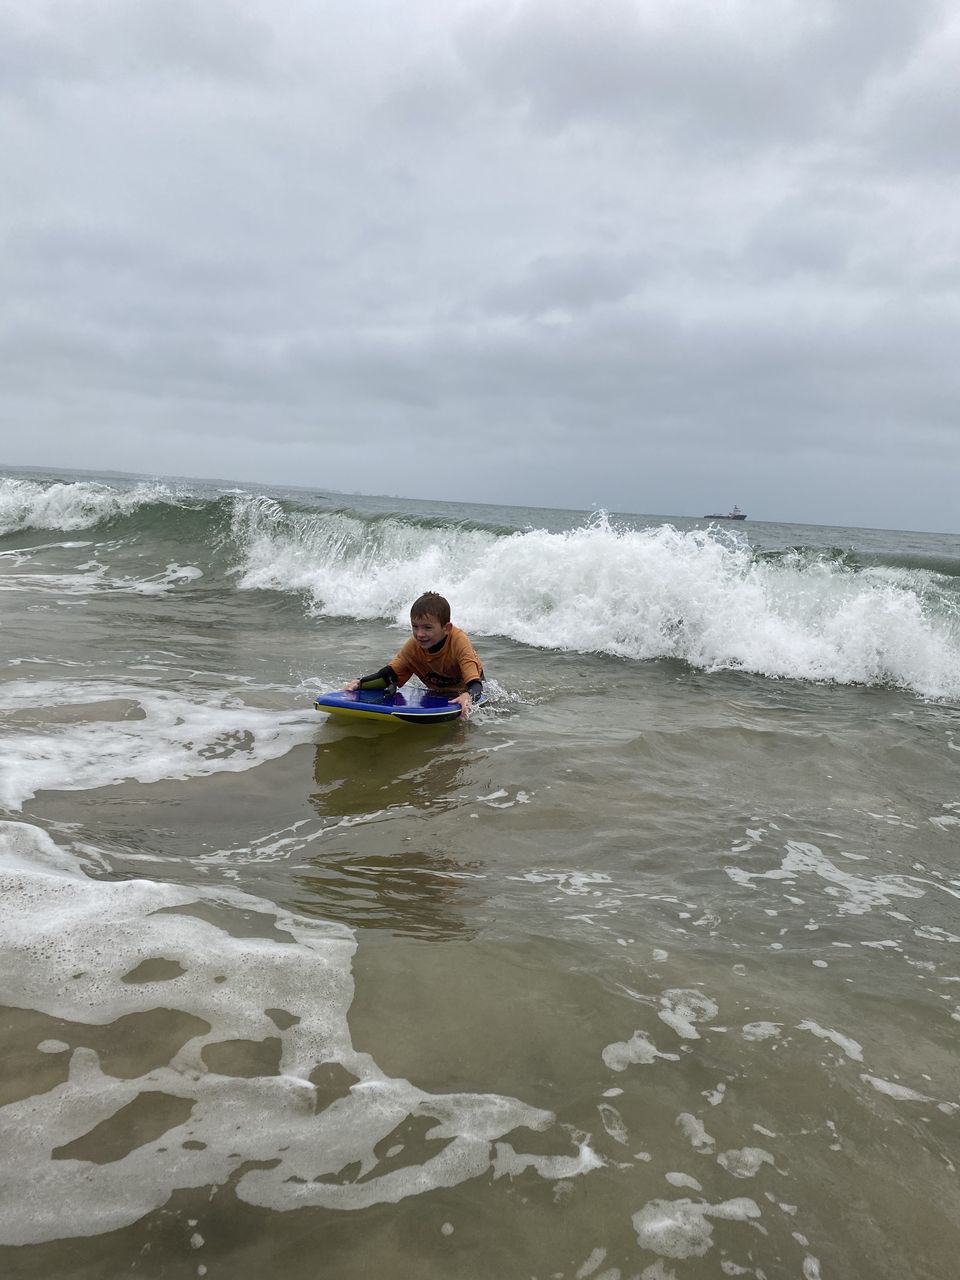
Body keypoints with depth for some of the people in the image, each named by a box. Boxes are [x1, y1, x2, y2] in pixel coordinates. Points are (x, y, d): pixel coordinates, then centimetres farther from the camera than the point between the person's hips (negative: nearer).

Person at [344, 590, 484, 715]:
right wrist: (360, 683, -35)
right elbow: (388, 675, -18)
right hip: (437, 692, 3)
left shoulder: (459, 641, -35)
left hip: (463, 689, -3)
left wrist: (468, 696, -69)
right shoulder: (414, 645, -21)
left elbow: (476, 684, -45)